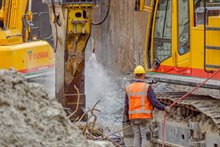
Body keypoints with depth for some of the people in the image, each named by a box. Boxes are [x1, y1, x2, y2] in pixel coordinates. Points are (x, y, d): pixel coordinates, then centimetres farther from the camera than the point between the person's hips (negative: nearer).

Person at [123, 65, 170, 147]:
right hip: (145, 116, -4)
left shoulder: (129, 88, 5)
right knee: (145, 137, -2)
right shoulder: (147, 87, -9)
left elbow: (126, 105, 7)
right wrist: (164, 108, -2)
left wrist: (127, 119, 15)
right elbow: (154, 102, -14)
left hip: (134, 117, 4)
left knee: (137, 138, 9)